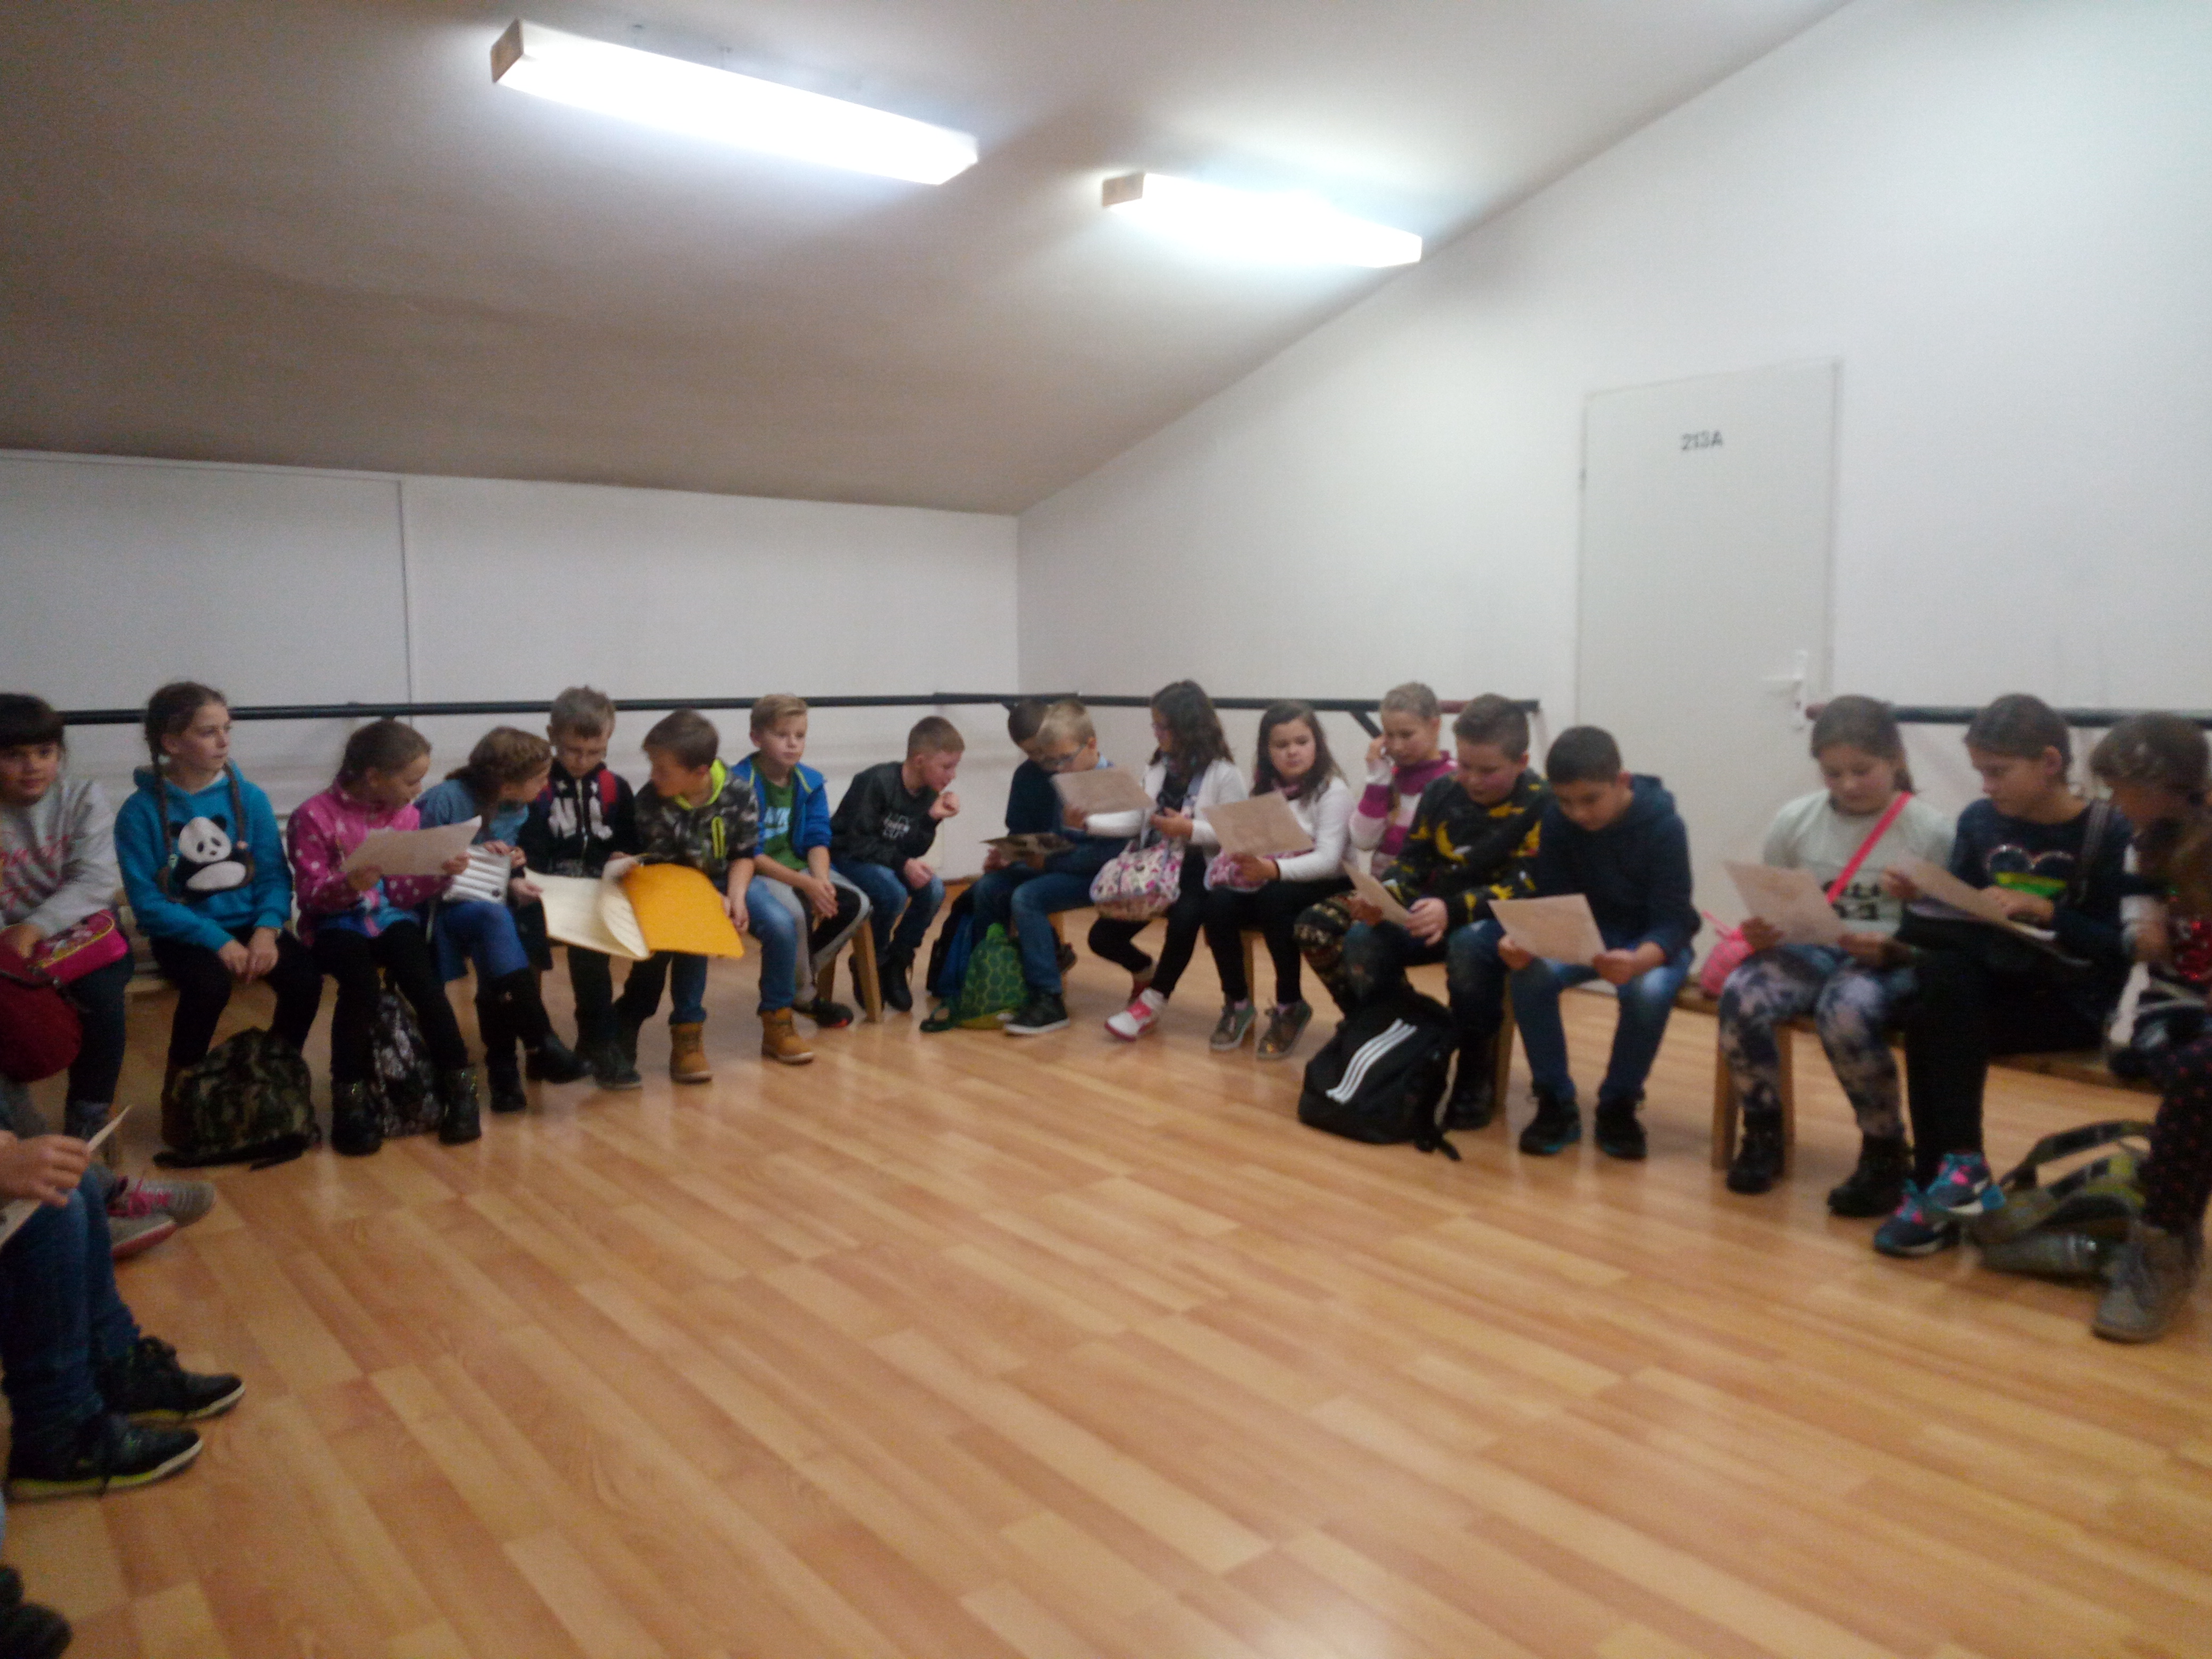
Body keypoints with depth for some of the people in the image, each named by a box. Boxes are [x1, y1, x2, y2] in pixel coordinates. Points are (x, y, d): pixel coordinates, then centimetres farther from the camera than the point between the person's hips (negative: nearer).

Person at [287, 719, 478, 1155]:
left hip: (390, 915, 3)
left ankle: (458, 1086, -13)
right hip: (336, 921, -3)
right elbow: (312, 895, -11)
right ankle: (350, 1098, -16)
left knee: (423, 980, -25)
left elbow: (404, 892, 4)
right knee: (361, 983, -32)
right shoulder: (314, 816, -10)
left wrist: (440, 873, -13)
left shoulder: (406, 813, 5)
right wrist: (349, 884, -31)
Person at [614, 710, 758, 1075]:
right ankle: (686, 1034, -19)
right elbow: (663, 871, -14)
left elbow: (744, 853, -4)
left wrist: (735, 897, -22)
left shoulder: (739, 791, -15)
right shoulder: (651, 802, -19)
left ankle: (776, 1022, -4)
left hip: (726, 881, 2)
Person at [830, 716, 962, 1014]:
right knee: (894, 893, -32)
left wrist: (932, 819, -18)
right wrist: (902, 863, -31)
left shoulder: (929, 795, -3)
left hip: (885, 861, 7)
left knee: (934, 888, -19)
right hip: (846, 857, -6)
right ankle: (872, 964, -7)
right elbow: (857, 841, -25)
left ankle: (897, 962, -2)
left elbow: (912, 851, -4)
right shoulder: (877, 782, -23)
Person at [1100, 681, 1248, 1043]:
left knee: (1183, 919, -39)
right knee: (1102, 936, -7)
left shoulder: (1223, 773, -7)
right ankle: (1147, 971, 28)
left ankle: (1153, 1000, -14)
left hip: (1199, 873, -6)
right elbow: (1135, 821, 8)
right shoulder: (1157, 768, 12)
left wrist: (1191, 829, -22)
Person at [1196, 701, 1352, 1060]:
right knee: (1218, 903, -23)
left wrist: (1274, 869, -37)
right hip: (1269, 881, 5)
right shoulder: (1265, 789, 7)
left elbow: (1328, 859, -22)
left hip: (1325, 887, -5)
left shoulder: (1331, 791, -11)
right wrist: (1248, 862, -21)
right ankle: (1237, 1002, -2)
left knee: (1275, 900, -35)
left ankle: (1290, 1007, -16)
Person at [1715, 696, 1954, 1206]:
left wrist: (1891, 949, -23)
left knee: (1845, 1012, -37)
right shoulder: (1795, 821, 4)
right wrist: (1759, 934, -12)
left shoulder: (1931, 832, -4)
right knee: (1740, 995, -28)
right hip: (1809, 951, 3)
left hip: (1892, 965, -3)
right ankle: (1762, 1132, -4)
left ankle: (1885, 1154, -10)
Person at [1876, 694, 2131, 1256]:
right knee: (1938, 975, -30)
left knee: (1931, 1022, -29)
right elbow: (1958, 919, 9)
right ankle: (1956, 1167, -24)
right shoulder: (1979, 821, 6)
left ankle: (1949, 1171, -19)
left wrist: (2042, 911, -23)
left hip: (2073, 1003, -4)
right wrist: (1922, 897, -11)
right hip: (1994, 984, 4)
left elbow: (2119, 947, -12)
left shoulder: (2110, 832, -6)